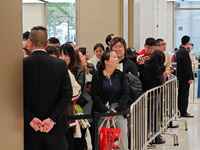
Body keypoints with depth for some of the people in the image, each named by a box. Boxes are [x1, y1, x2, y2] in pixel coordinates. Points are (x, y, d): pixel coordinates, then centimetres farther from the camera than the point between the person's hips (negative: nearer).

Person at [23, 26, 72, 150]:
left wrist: (30, 118, -10)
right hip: (55, 130, 1)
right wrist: (52, 119, -10)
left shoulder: (22, 65, -6)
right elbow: (67, 95, -6)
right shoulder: (61, 64, -2)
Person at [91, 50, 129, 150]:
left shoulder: (120, 76, 9)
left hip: (119, 111, 2)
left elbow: (125, 94, 3)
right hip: (102, 111, -2)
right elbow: (95, 96, -4)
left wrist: (117, 110, -11)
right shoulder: (97, 76, 2)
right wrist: (106, 111, -14)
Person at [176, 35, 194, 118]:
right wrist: (190, 78, -19)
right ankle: (183, 112, -3)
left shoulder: (179, 51, 11)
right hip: (185, 77, -10)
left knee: (181, 94, 15)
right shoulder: (185, 52, -18)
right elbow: (187, 66, -21)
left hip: (180, 76, 10)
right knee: (185, 94, -6)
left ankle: (179, 110, 21)